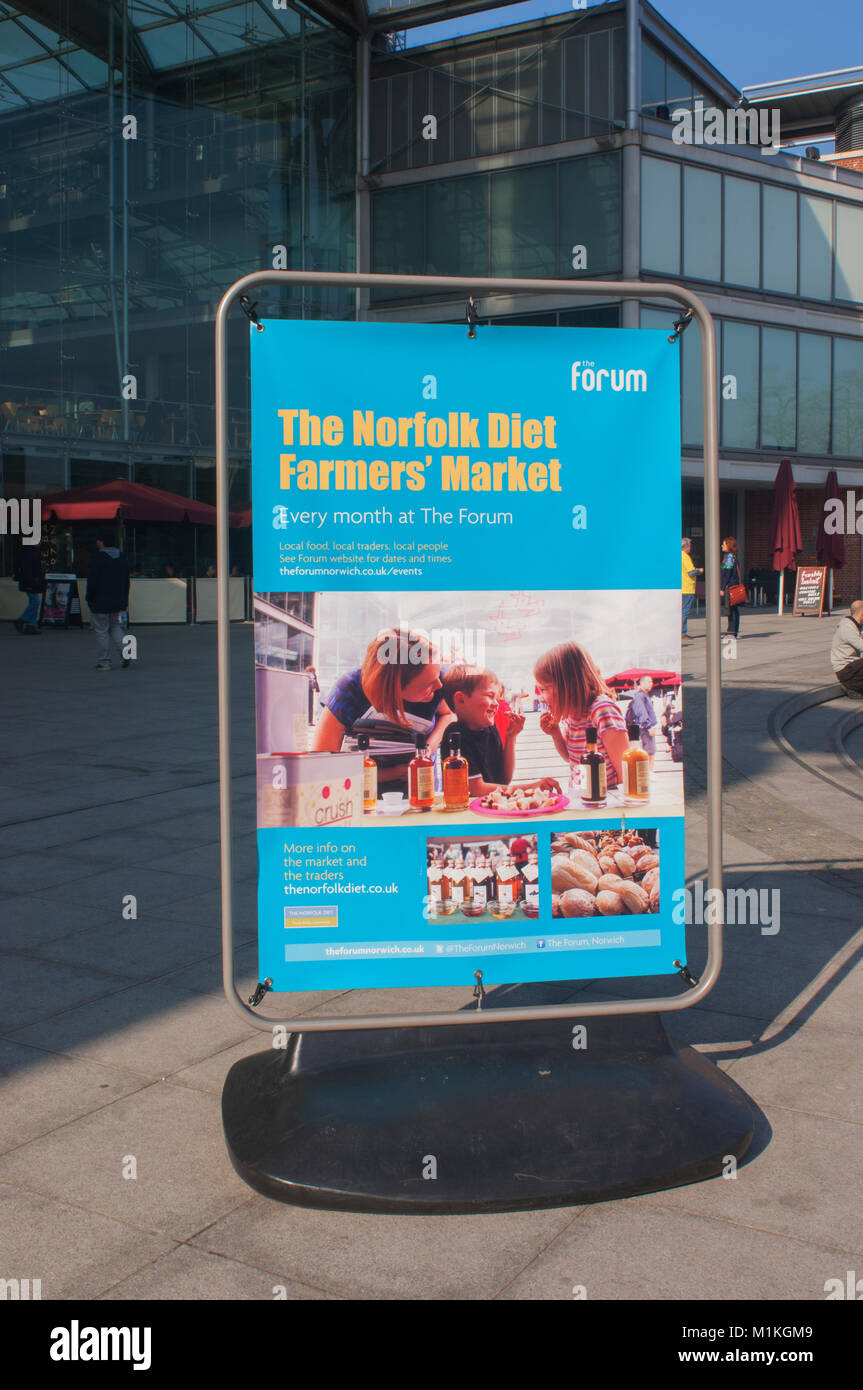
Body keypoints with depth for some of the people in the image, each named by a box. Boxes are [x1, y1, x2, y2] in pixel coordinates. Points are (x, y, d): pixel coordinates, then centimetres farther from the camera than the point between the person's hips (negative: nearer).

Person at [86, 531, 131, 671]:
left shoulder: (98, 558, -14)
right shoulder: (122, 557, 7)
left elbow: (92, 581, -14)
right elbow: (126, 582, 11)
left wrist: (89, 599, -3)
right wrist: (124, 601, 16)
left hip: (101, 602, -6)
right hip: (118, 602, 6)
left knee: (102, 631, 2)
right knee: (116, 627, 18)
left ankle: (104, 662, 5)